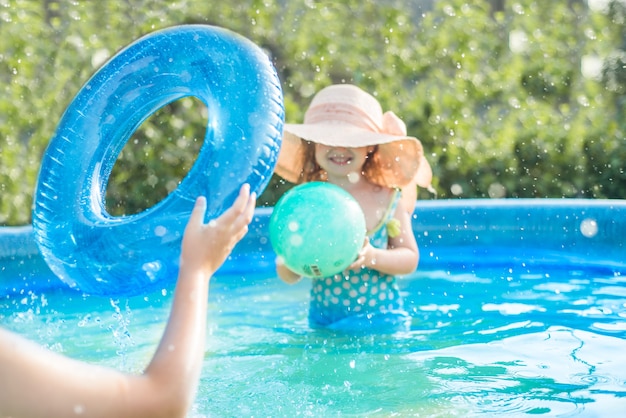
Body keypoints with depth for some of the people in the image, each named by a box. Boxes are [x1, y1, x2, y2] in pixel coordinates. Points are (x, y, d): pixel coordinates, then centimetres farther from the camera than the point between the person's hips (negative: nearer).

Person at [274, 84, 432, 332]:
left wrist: (371, 257, -18)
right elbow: (287, 277, 0)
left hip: (381, 320, -1)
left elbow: (410, 258, -1)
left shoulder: (387, 199, -5)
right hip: (322, 321, 1)